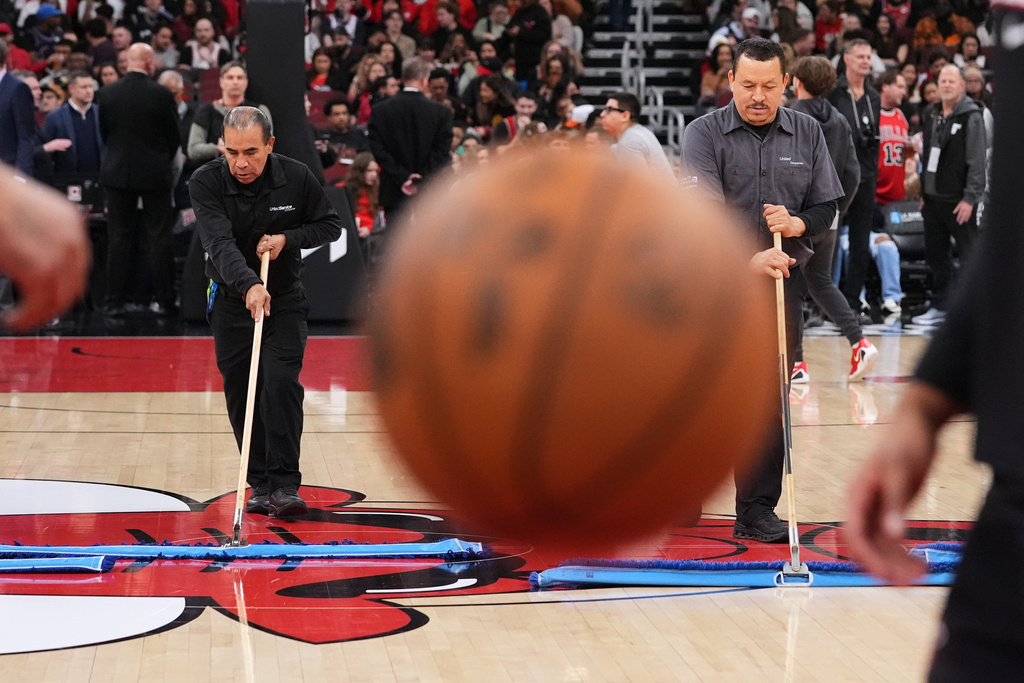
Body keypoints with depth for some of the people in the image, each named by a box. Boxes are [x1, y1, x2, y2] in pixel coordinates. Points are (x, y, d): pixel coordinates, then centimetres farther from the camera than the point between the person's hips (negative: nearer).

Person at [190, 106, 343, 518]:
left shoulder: (296, 177, -13)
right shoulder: (206, 183, -18)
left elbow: (330, 225, 1)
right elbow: (219, 243, -32)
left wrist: (287, 238, -18)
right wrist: (249, 285, -49)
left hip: (285, 299, -1)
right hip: (232, 300, 1)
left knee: (280, 383, -16)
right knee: (240, 395, 3)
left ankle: (285, 484, -15)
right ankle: (260, 484, 16)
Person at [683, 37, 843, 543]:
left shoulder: (807, 133, 7)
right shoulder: (704, 134, -5)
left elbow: (827, 207, 10)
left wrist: (798, 224, -14)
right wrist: (748, 259, -32)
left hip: (779, 280, 2)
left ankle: (757, 510, 8)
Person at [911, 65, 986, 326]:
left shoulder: (971, 117, -8)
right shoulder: (932, 117, 14)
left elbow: (977, 161, -13)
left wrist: (970, 198, -18)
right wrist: (924, 194, 14)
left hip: (959, 201, -7)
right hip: (933, 197, 7)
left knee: (969, 255, -2)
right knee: (935, 254, 11)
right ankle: (940, 307, 19)